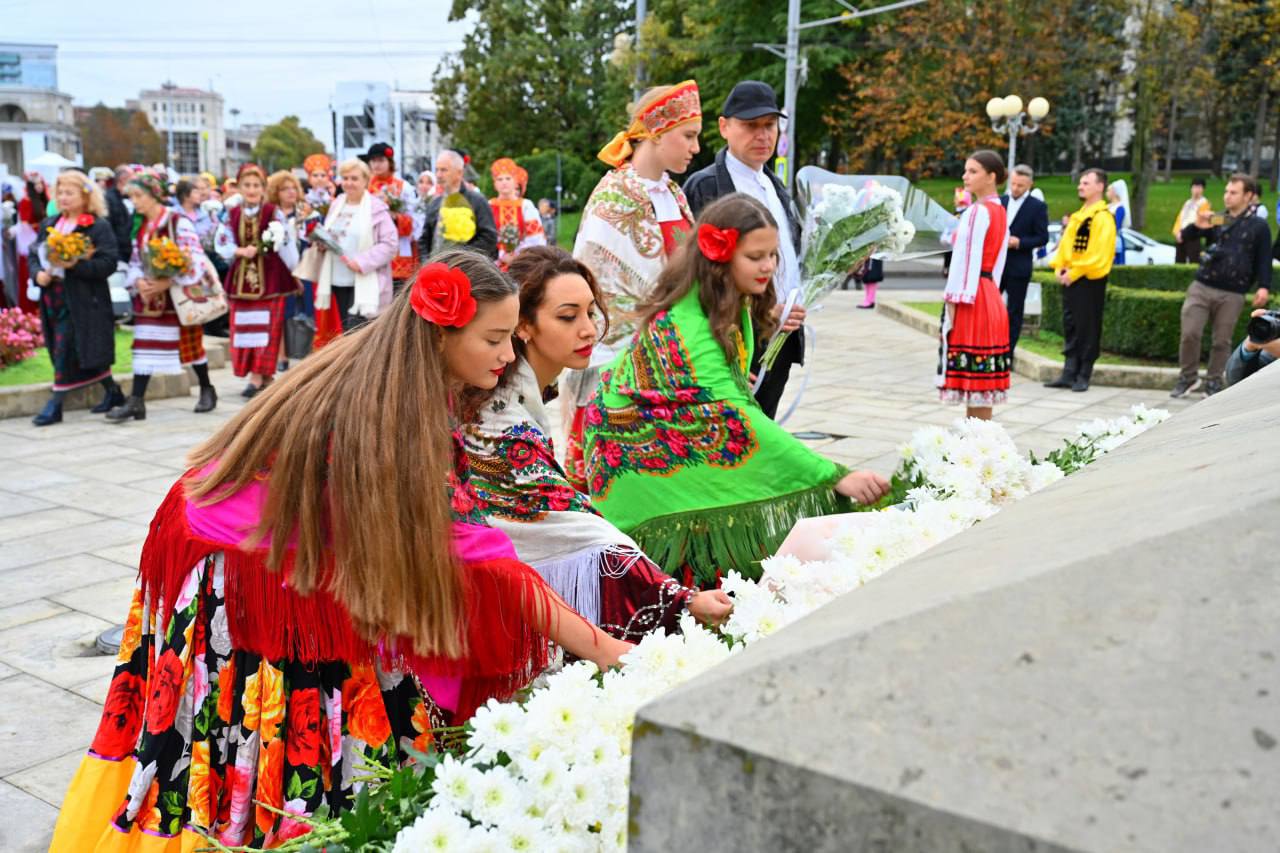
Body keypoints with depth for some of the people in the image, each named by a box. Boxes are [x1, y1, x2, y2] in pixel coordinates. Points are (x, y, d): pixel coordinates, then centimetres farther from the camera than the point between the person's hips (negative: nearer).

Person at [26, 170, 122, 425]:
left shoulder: (99, 226, -6)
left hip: (83, 301, -7)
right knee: (87, 352, 12)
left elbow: (108, 263, -15)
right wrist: (37, 273, -6)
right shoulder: (48, 225, 15)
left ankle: (55, 404, -1)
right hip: (53, 299, 7)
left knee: (65, 350, -8)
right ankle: (113, 392, 27)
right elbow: (33, 253, 15)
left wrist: (74, 265, -25)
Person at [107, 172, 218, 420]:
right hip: (149, 297, 5)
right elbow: (135, 261, 12)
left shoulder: (179, 222, -11)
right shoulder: (139, 227, 9)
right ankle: (135, 401, -4)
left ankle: (207, 390, 26)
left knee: (191, 343, 8)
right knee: (144, 346, -1)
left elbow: (194, 260, -17)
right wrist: (139, 281, -10)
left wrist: (166, 283, -25)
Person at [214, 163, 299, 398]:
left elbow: (286, 244, -3)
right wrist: (240, 251, -12)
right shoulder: (232, 215, 7)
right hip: (241, 279, 4)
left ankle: (258, 378, -4)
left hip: (269, 279, -4)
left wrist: (295, 272, -5)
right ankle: (264, 377, 15)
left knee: (265, 328, -5)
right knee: (244, 329, 6)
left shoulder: (274, 213, -4)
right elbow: (221, 244, 6)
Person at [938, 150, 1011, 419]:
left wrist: (952, 302, -17)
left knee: (974, 381, -6)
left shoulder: (976, 211, -12)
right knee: (979, 383, 13)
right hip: (990, 298, 10)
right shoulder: (1000, 212, 17)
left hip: (971, 298, -10)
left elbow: (965, 260, -17)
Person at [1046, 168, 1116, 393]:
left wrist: (1074, 272, -17)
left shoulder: (1103, 217, -11)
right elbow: (1065, 244, 16)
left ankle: (1083, 376, 5)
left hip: (1090, 280, -8)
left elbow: (1098, 254, -18)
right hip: (1070, 279, 8)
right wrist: (1059, 267, 1)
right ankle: (1069, 373, 16)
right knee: (1070, 327, 10)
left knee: (1087, 329, -1)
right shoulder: (1077, 216, 15)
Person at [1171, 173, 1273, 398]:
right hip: (1201, 287, 2)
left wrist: (1264, 286, -12)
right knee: (1189, 334, -6)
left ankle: (1213, 382, 15)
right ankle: (1188, 378, 8)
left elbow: (1264, 259, 0)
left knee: (1222, 341, 4)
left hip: (1232, 294, -2)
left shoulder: (1259, 226, 2)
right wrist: (1197, 227, -13)